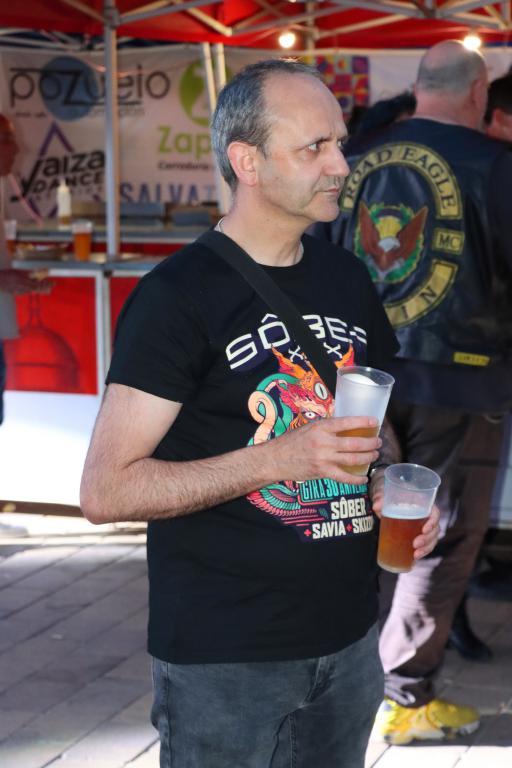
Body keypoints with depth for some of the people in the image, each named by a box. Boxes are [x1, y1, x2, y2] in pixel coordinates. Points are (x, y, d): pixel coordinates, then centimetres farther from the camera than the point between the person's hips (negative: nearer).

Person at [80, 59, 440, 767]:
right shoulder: (177, 296, -13)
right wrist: (280, 457, -26)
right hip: (225, 659, -6)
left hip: (348, 640, 7)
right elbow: (105, 491, -18)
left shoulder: (348, 279, 9)